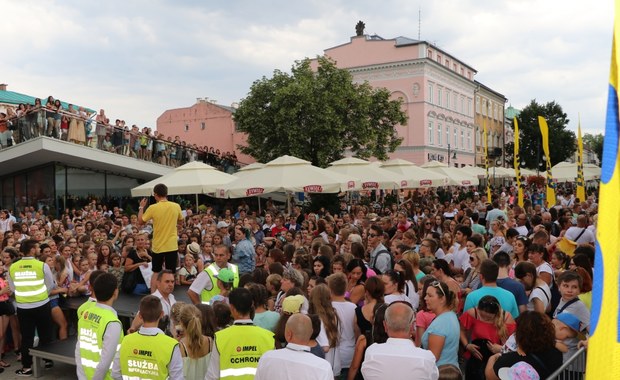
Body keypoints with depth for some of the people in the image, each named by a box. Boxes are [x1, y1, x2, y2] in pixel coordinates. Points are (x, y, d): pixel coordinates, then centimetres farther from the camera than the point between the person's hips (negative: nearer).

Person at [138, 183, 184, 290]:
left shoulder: (153, 208, -12)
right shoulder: (176, 206, -5)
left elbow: (140, 220, 2)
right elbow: (180, 220, 15)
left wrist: (141, 207, 14)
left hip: (157, 246, 0)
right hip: (172, 246, 0)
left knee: (156, 273, 16)